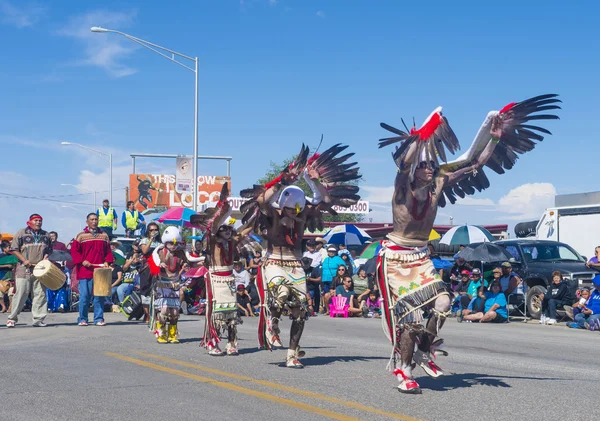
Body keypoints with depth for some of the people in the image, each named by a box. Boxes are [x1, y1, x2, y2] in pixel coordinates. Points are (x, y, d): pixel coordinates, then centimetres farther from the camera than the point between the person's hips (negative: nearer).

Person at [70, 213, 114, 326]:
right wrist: (82, 261, -10)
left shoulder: (104, 236, 13)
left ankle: (99, 319, 7)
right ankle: (82, 319, 7)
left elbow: (108, 250, 14)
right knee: (84, 295, -2)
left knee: (100, 296, 1)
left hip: (100, 270, 2)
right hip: (85, 270, -2)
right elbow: (74, 250, 1)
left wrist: (107, 262, -1)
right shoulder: (81, 236, 4)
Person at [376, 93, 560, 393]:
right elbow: (403, 162, -38)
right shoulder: (403, 187, -15)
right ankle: (402, 370, 3)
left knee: (441, 303, -11)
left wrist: (495, 136, -8)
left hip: (421, 257, 5)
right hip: (395, 257, -5)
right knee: (410, 312, -11)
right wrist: (420, 137, -50)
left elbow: (476, 163, 0)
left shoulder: (438, 186, -2)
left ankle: (424, 353, 11)